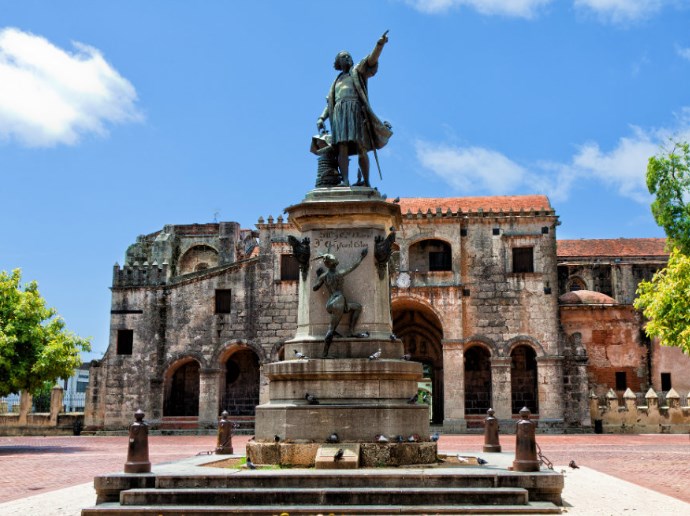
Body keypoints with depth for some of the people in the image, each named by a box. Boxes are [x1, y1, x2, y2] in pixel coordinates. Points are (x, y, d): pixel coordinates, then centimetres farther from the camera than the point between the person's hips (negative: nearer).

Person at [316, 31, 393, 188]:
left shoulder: (358, 71, 21)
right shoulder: (336, 83, 32)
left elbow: (371, 60, 2)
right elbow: (329, 104, 24)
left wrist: (380, 44, -17)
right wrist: (321, 119, 7)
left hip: (356, 110, -3)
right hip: (340, 113, 3)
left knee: (360, 148, -11)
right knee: (342, 147, -16)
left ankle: (366, 182, -8)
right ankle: (345, 181, -28)